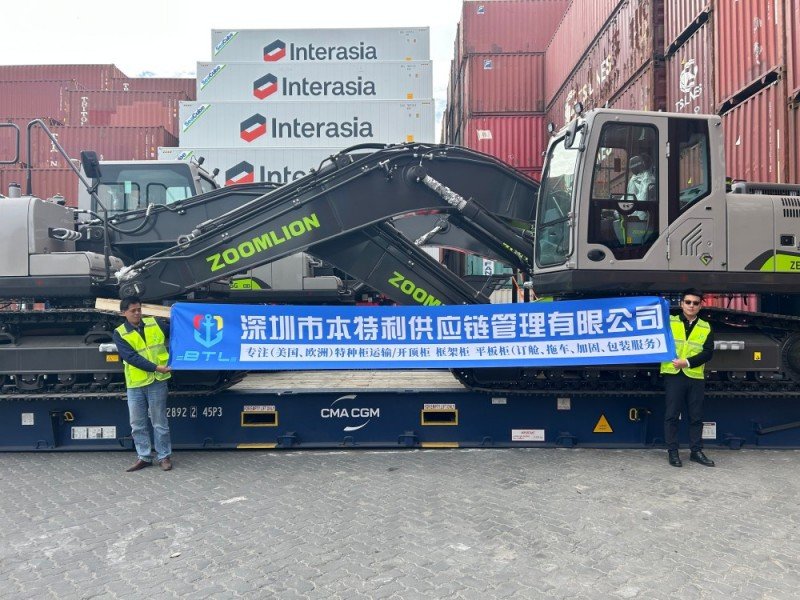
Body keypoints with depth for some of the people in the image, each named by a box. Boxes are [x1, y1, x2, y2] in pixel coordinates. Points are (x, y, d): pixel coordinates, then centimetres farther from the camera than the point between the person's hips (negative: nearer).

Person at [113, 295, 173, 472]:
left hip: (157, 382, 0)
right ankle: (144, 457, 22)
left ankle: (164, 456, 15)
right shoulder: (120, 333, -2)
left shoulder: (154, 323, 4)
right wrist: (155, 368, -21)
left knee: (159, 422, 5)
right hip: (135, 384, 1)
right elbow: (131, 357, -13)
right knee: (137, 424, 9)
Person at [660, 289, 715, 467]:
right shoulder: (669, 322, 5)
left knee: (696, 416, 9)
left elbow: (708, 352, -1)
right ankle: (672, 452, 7)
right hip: (673, 375, -2)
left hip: (696, 377, 3)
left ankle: (696, 451, 20)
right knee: (672, 415, 0)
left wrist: (687, 362, -13)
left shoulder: (706, 327, 10)